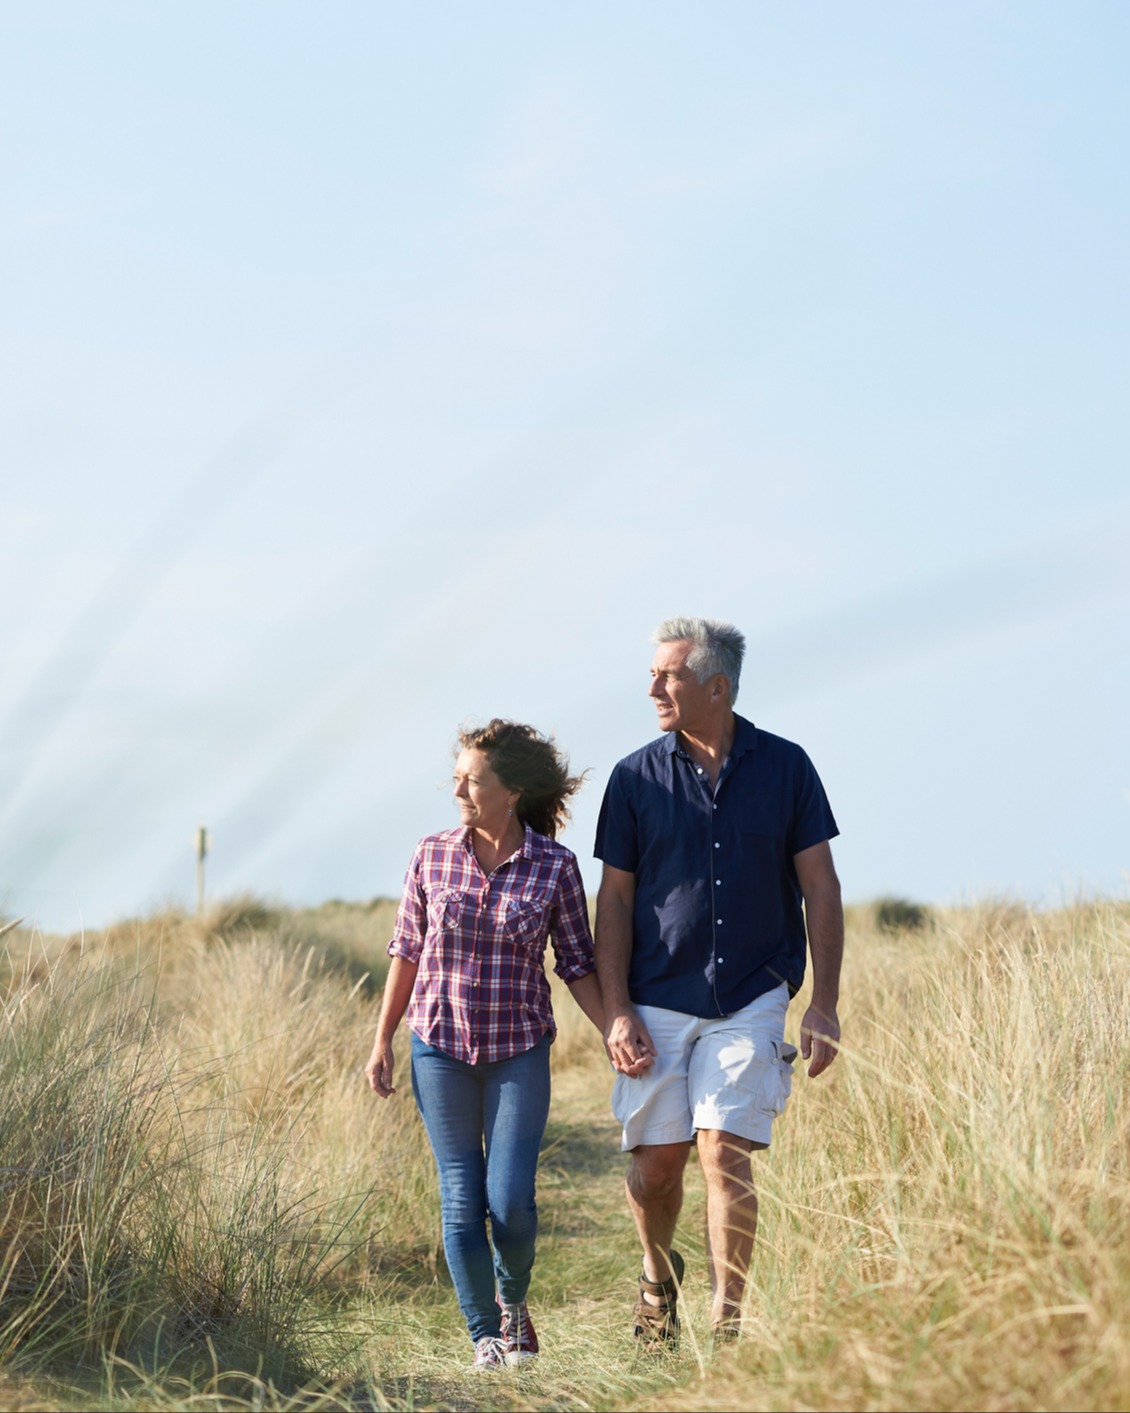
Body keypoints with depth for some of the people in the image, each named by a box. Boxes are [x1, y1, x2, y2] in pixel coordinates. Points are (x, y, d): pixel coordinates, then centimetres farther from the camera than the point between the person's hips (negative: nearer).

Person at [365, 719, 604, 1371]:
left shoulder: (556, 866, -6)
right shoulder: (433, 856, -1)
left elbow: (577, 965, 1)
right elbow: (407, 950, 8)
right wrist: (383, 1040, 9)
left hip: (519, 1049, -1)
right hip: (440, 1046, 1)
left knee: (510, 1199, -7)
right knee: (462, 1199, 1)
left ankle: (513, 1301, 23)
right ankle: (483, 1334, 14)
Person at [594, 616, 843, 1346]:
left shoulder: (785, 767, 0)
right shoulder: (636, 778, 1)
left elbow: (820, 888, 3)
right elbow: (615, 900, 4)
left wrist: (825, 1005, -3)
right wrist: (616, 1012, -4)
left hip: (751, 1000, -1)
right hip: (657, 1004, 1)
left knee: (725, 1154, -11)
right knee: (656, 1162, 2)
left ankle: (729, 1321, -1)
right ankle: (658, 1275, 32)